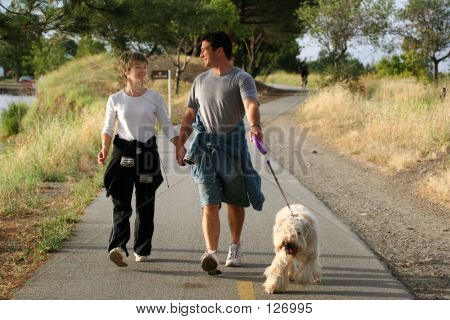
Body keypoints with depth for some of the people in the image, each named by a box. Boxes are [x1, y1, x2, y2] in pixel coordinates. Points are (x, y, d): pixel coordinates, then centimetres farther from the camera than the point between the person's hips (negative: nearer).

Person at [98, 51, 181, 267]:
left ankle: (142, 249, 16)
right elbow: (107, 129, 7)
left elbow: (167, 127, 7)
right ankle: (118, 246, -23)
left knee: (145, 204, 6)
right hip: (123, 152, -1)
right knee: (121, 203, -13)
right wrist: (104, 148, -11)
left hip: (148, 152, 1)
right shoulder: (116, 99, 2)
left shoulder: (154, 98, 3)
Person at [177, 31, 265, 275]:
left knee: (235, 203, 12)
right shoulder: (200, 81, 13)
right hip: (205, 148, 3)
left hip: (233, 146, -2)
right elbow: (189, 115, 18)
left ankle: (235, 247, 32)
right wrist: (180, 145, 11)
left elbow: (251, 104, -23)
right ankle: (211, 254, -21)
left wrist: (255, 125, -43)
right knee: (209, 205, -10)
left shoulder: (242, 79, -4)